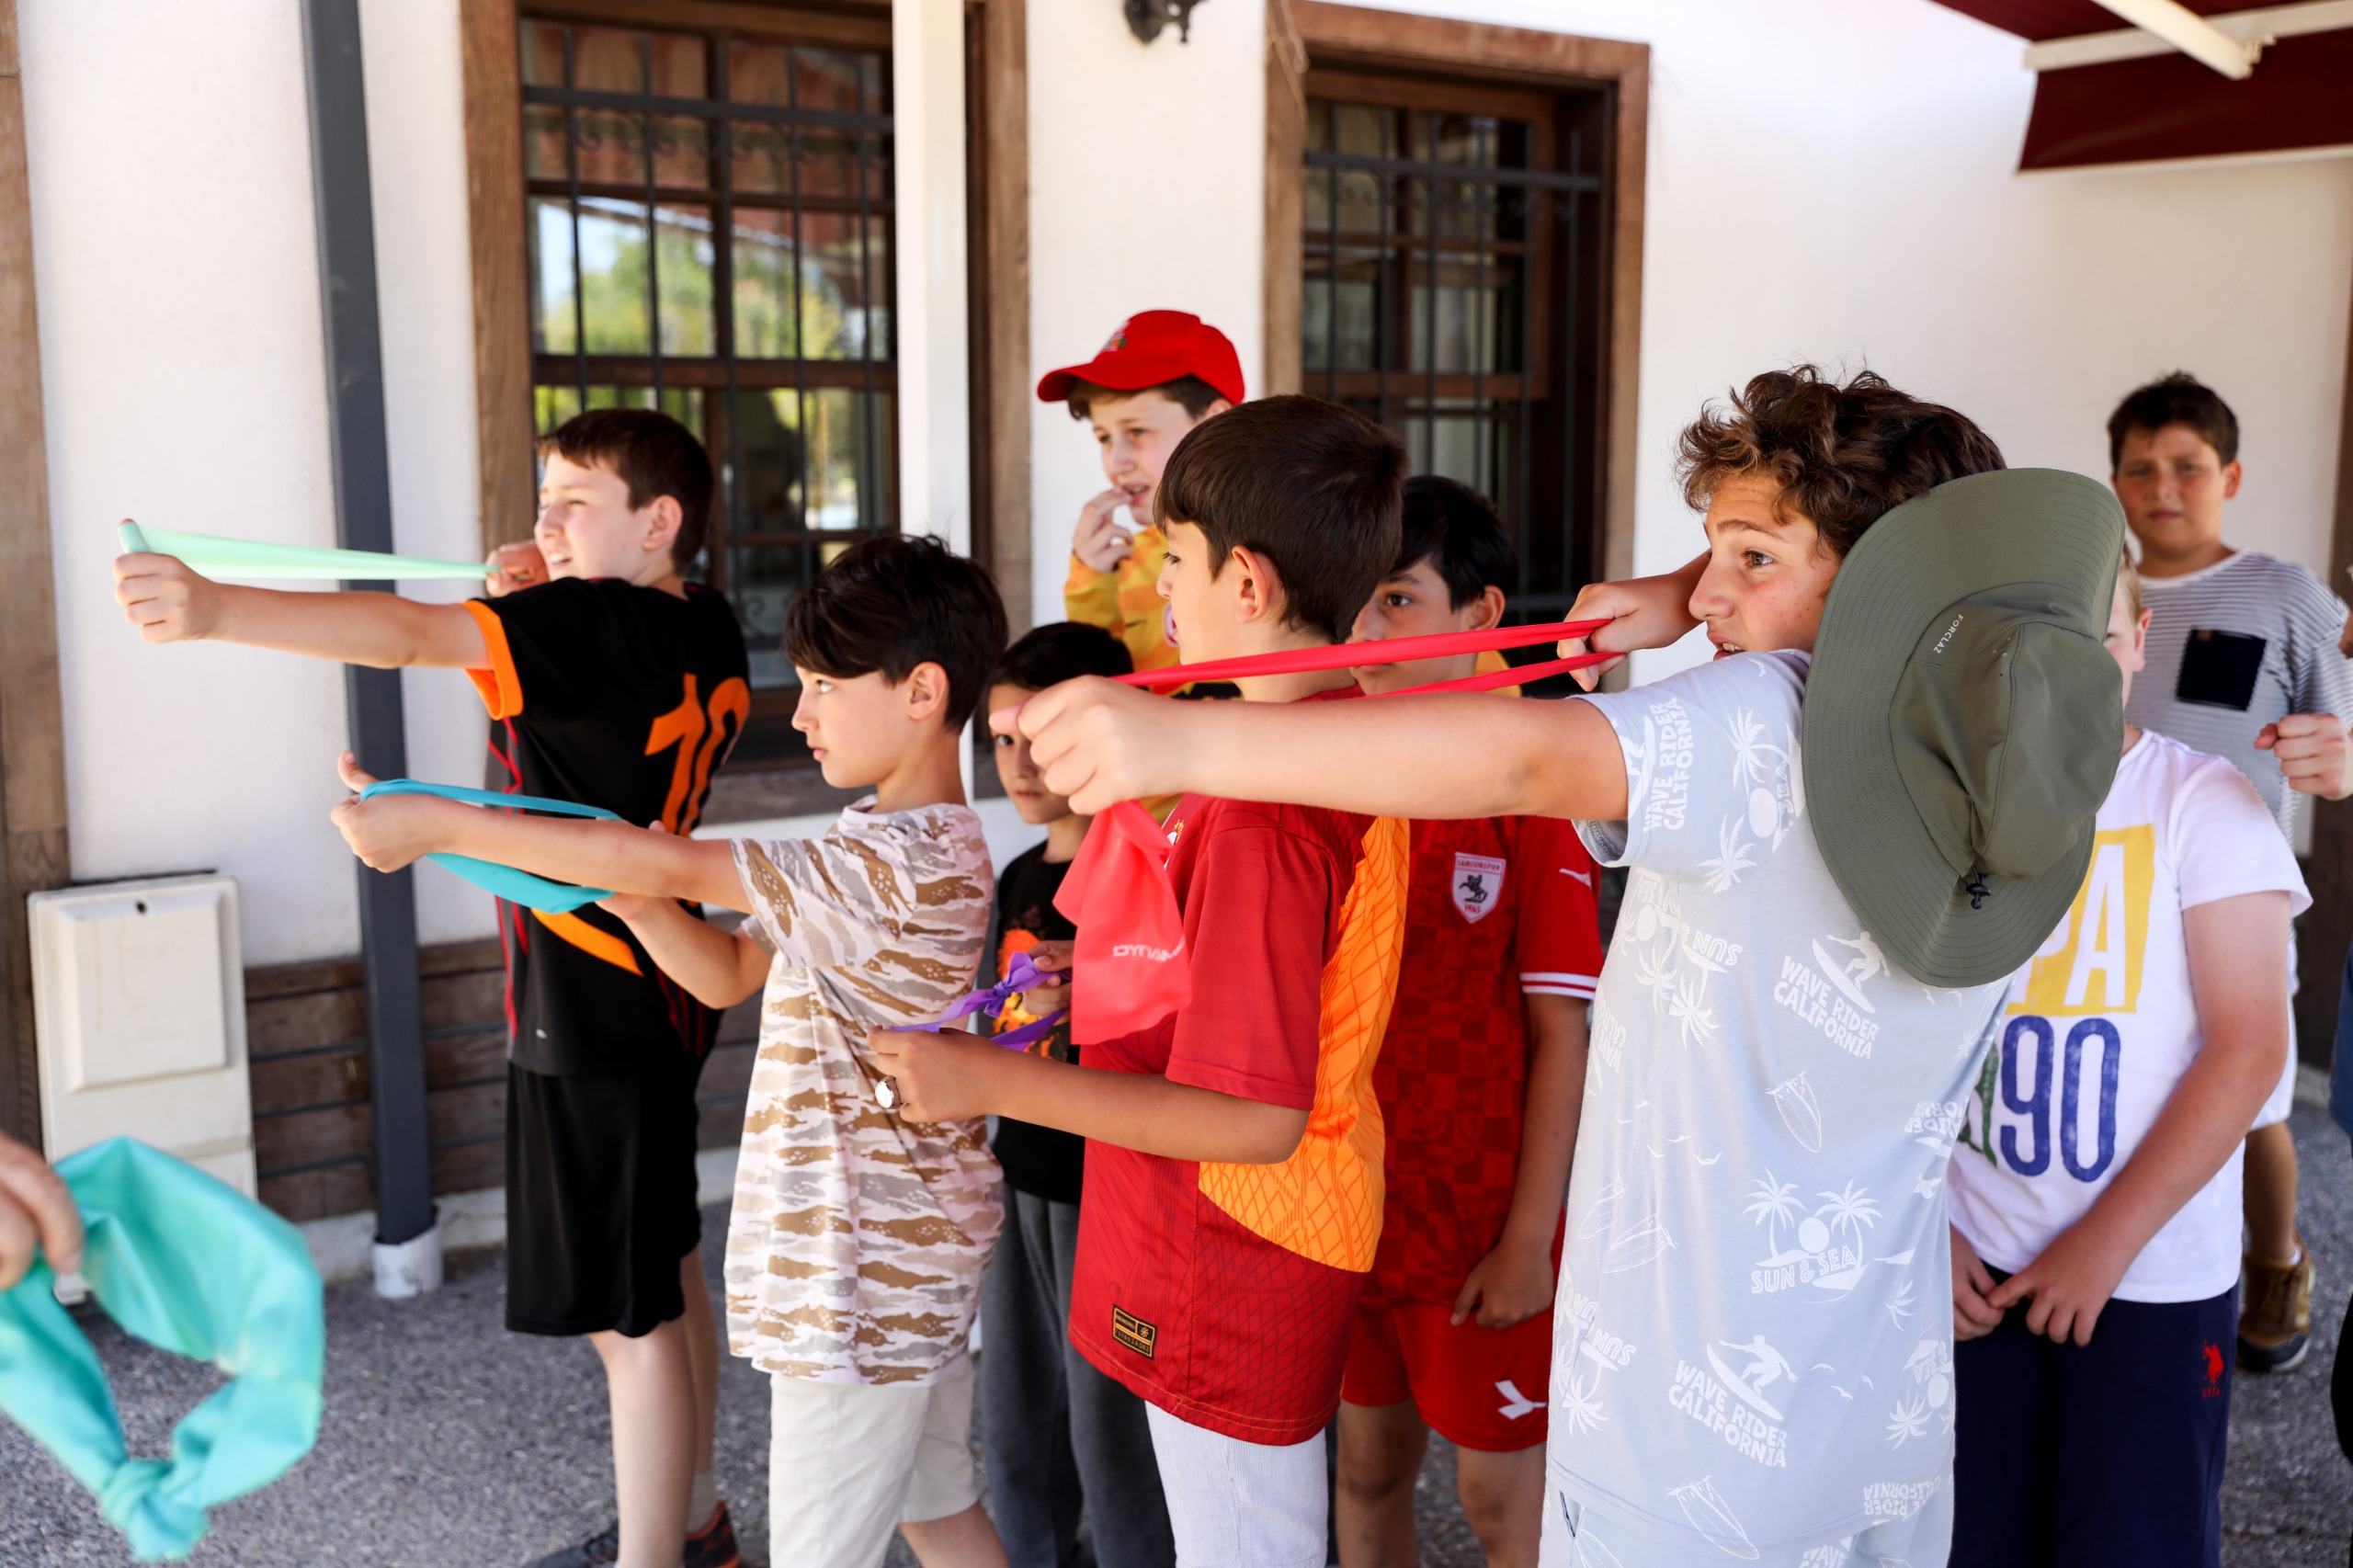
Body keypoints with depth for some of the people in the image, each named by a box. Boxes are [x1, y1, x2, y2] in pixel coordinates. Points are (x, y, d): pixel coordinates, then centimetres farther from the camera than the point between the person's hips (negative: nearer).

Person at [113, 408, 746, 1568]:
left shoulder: (595, 624, -20)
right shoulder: (706, 632, 6)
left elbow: (409, 632, -34)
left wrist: (216, 609, -44)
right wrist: (533, 604, 2)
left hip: (592, 1014, -10)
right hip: (656, 993, 10)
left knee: (628, 1317, 2)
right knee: (664, 1273, 22)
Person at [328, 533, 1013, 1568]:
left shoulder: (905, 864, -24)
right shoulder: (899, 845, 9)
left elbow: (667, 863, -26)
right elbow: (728, 974, 11)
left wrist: (435, 822, -21)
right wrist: (640, 903, -9)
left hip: (859, 1269, -10)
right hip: (909, 1246, 10)